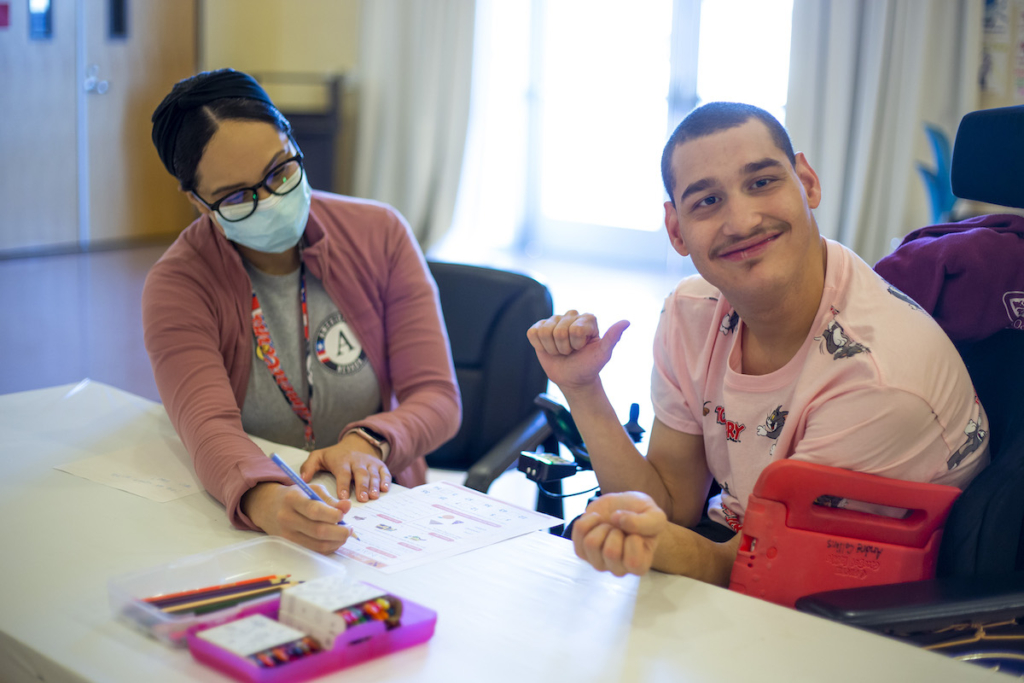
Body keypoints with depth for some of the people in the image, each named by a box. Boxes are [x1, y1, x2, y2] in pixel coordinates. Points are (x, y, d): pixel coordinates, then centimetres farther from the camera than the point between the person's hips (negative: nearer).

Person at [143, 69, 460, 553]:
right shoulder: (177, 286, -7)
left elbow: (437, 398, -3)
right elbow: (209, 428, -23)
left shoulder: (379, 235, -1)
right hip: (252, 524, 1)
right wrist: (264, 499, -44)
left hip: (381, 504, 0)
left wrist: (368, 442, -24)